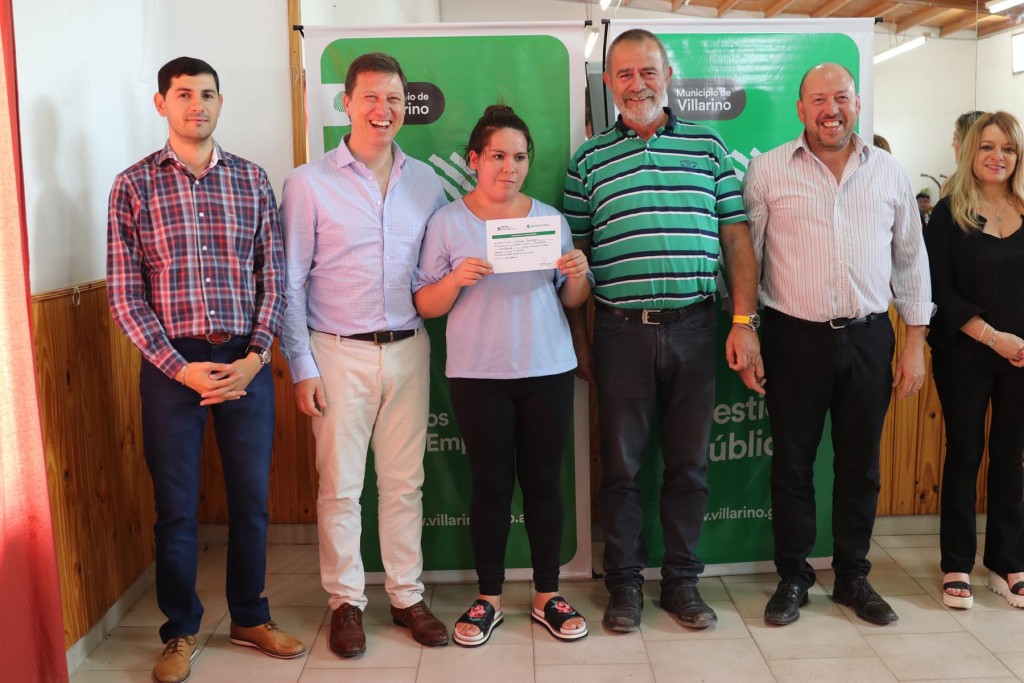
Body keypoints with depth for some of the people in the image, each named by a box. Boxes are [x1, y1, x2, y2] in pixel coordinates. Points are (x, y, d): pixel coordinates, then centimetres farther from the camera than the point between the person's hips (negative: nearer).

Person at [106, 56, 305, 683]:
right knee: (176, 507, 7)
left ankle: (250, 618, 29)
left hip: (247, 362, 2)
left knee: (252, 500, 10)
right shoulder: (133, 186, 1)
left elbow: (273, 279, 4)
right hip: (170, 364, -1)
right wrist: (180, 367, -11)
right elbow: (124, 295, -2)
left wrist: (254, 358, -8)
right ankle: (181, 631, 26)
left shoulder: (252, 180, 6)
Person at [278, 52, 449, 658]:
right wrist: (302, 368, -6)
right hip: (339, 354, -3)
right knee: (340, 485, 5)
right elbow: (290, 283, -2)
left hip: (408, 350, 3)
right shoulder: (310, 182, -3)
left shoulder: (426, 182, 7)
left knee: (405, 482, 10)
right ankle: (346, 601, 21)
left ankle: (407, 596, 24)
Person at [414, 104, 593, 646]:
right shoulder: (448, 222, 0)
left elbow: (573, 301, 10)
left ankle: (547, 596, 22)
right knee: (491, 484, 5)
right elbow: (425, 306, -2)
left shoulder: (549, 218, 7)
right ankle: (488, 599, 21)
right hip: (478, 375, -2)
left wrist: (576, 276, -11)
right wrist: (455, 280, -20)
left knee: (543, 481, 8)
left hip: (548, 369, 2)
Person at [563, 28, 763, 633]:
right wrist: (577, 337, 2)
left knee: (690, 463, 9)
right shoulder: (589, 159, 6)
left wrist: (745, 322, -2)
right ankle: (625, 583, 22)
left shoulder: (710, 147, 8)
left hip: (694, 327, 1)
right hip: (620, 330, -1)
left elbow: (737, 237, 6)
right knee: (621, 464, 7)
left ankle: (683, 581, 24)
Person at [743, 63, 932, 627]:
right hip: (795, 338, -2)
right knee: (792, 463, 6)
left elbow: (911, 261, 11)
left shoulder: (888, 172, 7)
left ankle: (853, 577, 27)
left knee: (860, 464, 11)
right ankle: (792, 577, 22)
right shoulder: (768, 170, 0)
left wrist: (915, 342, 7)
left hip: (868, 337, 2)